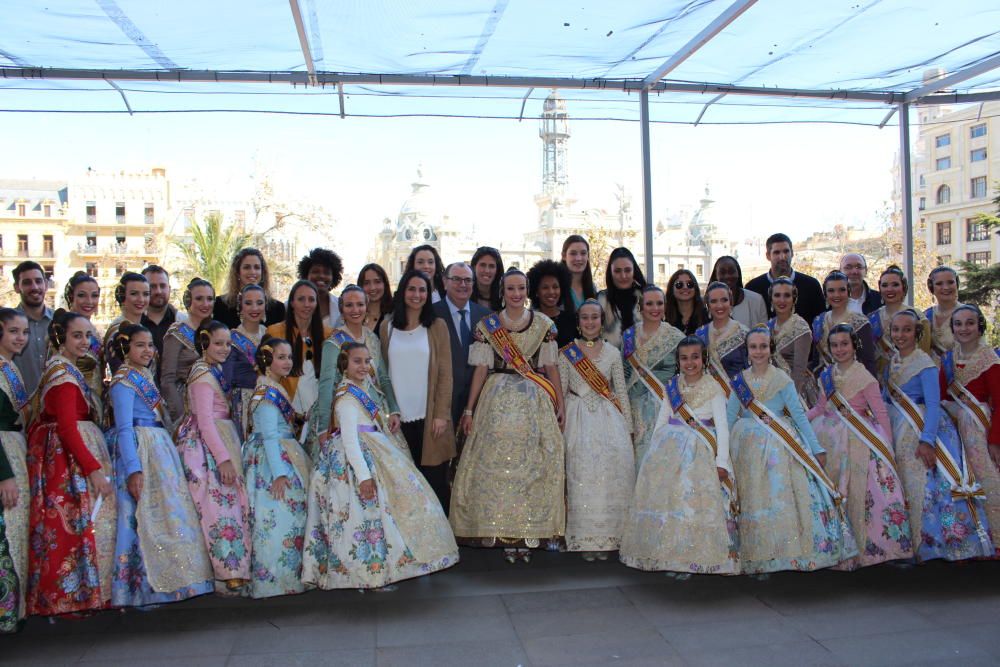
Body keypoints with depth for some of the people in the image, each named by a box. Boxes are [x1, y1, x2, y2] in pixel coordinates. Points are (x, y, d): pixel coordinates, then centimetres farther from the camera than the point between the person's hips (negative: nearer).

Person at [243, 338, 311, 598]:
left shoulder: (276, 388, 15)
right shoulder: (267, 391, -14)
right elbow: (270, 436, -19)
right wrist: (279, 472, -23)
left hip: (285, 456, 10)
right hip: (272, 460, -10)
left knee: (292, 514, 10)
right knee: (279, 516, -7)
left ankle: (291, 575, 17)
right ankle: (275, 579, 0)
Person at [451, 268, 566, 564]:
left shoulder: (544, 324, 6)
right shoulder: (486, 326, 5)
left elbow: (551, 367, 7)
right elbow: (481, 368, 4)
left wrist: (560, 406, 2)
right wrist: (469, 409, 0)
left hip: (535, 401, 0)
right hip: (497, 401, 0)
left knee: (534, 465, -1)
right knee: (496, 464, -2)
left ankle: (529, 533, 9)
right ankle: (504, 533, 9)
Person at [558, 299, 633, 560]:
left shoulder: (613, 353, 10)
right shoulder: (566, 353, 6)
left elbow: (621, 392, 11)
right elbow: (560, 392, 7)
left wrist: (628, 428, 7)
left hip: (609, 419, 1)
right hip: (578, 420, -1)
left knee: (611, 471, -12)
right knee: (581, 472, -12)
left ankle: (607, 536, -1)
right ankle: (586, 538, -3)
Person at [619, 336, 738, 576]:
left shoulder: (713, 388, 0)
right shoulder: (672, 386, 12)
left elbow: (722, 426, -5)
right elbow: (661, 420, 16)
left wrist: (722, 461, -13)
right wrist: (652, 450, 10)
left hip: (699, 452, -4)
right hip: (669, 448, 4)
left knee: (693, 500, -11)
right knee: (665, 496, 2)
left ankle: (691, 558, -3)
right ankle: (666, 554, 11)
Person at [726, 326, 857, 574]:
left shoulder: (782, 379, -3)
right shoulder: (739, 381, 6)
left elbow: (799, 415, -6)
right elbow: (729, 418, 5)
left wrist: (817, 448, -10)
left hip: (781, 447, -3)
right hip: (749, 449, 3)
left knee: (784, 495, -7)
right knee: (755, 500, 5)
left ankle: (797, 549, 4)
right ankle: (760, 553, 15)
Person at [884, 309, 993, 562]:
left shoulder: (924, 363, -13)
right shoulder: (892, 361, 9)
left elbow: (933, 404, -19)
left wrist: (927, 440, -25)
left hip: (923, 429, -7)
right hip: (899, 432, 7)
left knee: (929, 482, -5)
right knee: (906, 485, 10)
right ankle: (912, 542, 21)